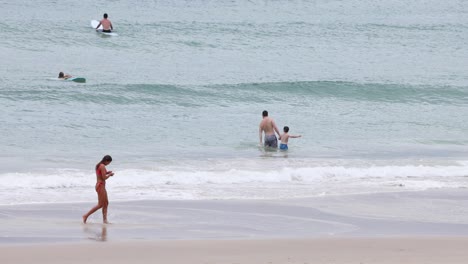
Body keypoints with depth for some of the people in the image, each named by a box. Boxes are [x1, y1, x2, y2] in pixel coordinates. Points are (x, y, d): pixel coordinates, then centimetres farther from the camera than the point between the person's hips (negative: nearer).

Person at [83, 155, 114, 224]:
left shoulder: (98, 165, 13)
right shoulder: (102, 166, -17)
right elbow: (104, 177, -20)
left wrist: (107, 172, 12)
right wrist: (110, 174, -3)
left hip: (99, 185, 10)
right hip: (101, 186, -10)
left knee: (106, 203, 12)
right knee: (100, 205, -6)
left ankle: (105, 219, 10)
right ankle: (86, 216, -7)